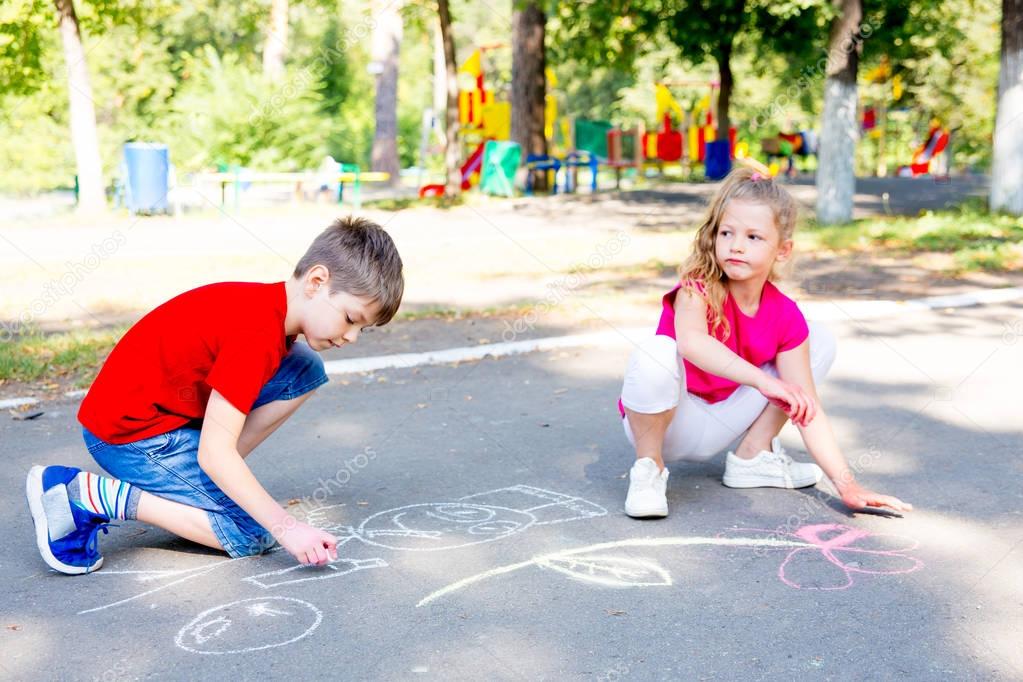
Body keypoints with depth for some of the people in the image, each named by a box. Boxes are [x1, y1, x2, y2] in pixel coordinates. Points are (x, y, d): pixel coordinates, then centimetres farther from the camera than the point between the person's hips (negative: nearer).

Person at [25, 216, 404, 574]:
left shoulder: (270, 303, 2)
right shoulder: (258, 334, -27)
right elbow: (215, 452, -29)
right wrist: (287, 527, -29)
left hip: (170, 409, 9)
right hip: (128, 434, -9)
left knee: (305, 370, 4)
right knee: (253, 534, -13)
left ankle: (215, 480, 4)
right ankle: (89, 494, -12)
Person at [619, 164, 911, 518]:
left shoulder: (786, 318, -9)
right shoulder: (697, 287, -22)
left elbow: (807, 409, -9)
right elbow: (692, 342, -46)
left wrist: (847, 486, -18)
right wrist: (765, 381, -56)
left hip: (719, 426, 5)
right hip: (663, 420, -5)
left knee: (821, 341, 2)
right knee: (656, 353, -39)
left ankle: (752, 454, 7)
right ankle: (648, 466, -13)